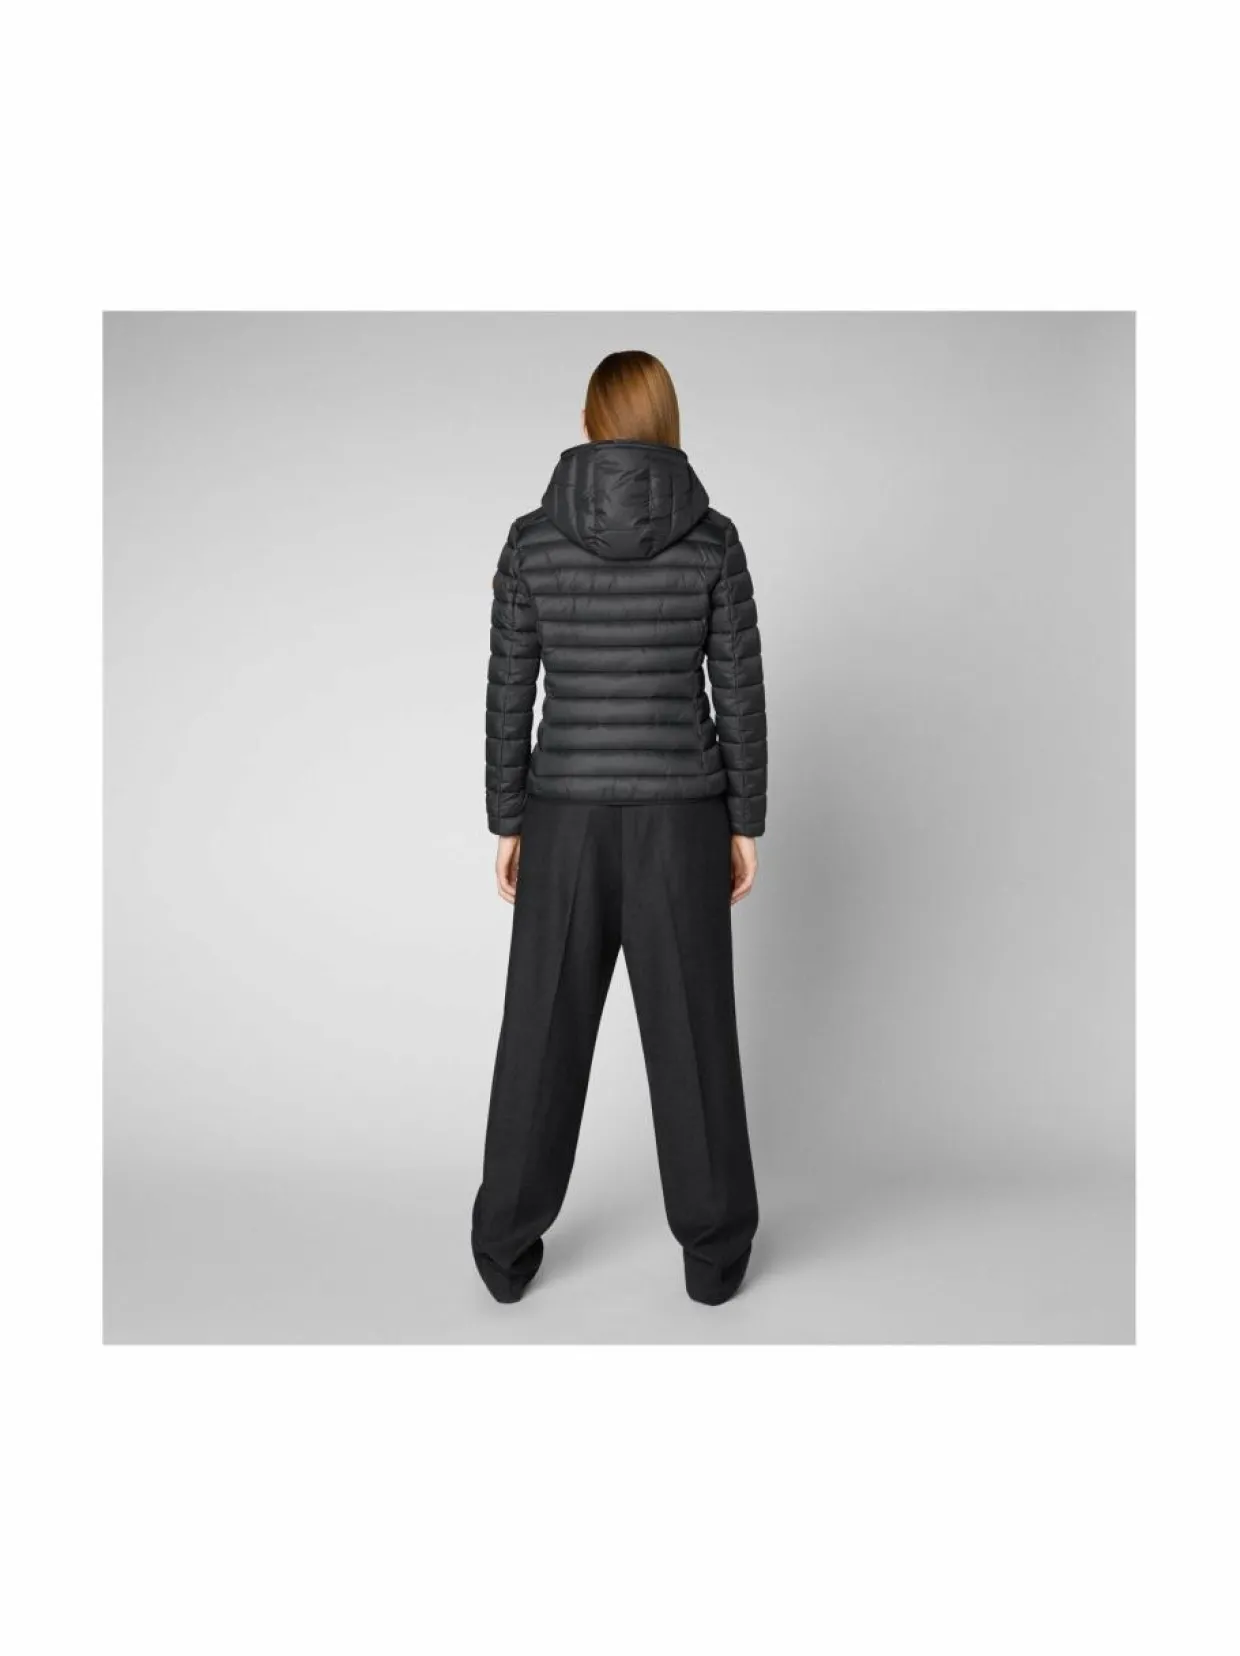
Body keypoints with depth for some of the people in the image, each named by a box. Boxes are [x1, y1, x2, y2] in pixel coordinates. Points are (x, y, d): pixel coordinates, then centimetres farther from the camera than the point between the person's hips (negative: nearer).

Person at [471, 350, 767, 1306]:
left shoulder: (533, 539, -2)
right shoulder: (712, 539, -4)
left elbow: (509, 694, -1)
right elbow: (740, 693, -3)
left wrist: (507, 823, 8)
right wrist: (747, 824, 5)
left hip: (568, 814, 1)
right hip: (677, 815, -1)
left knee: (544, 1034, 13)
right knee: (692, 1034, 11)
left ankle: (509, 1251, 24)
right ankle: (713, 1253, 23)